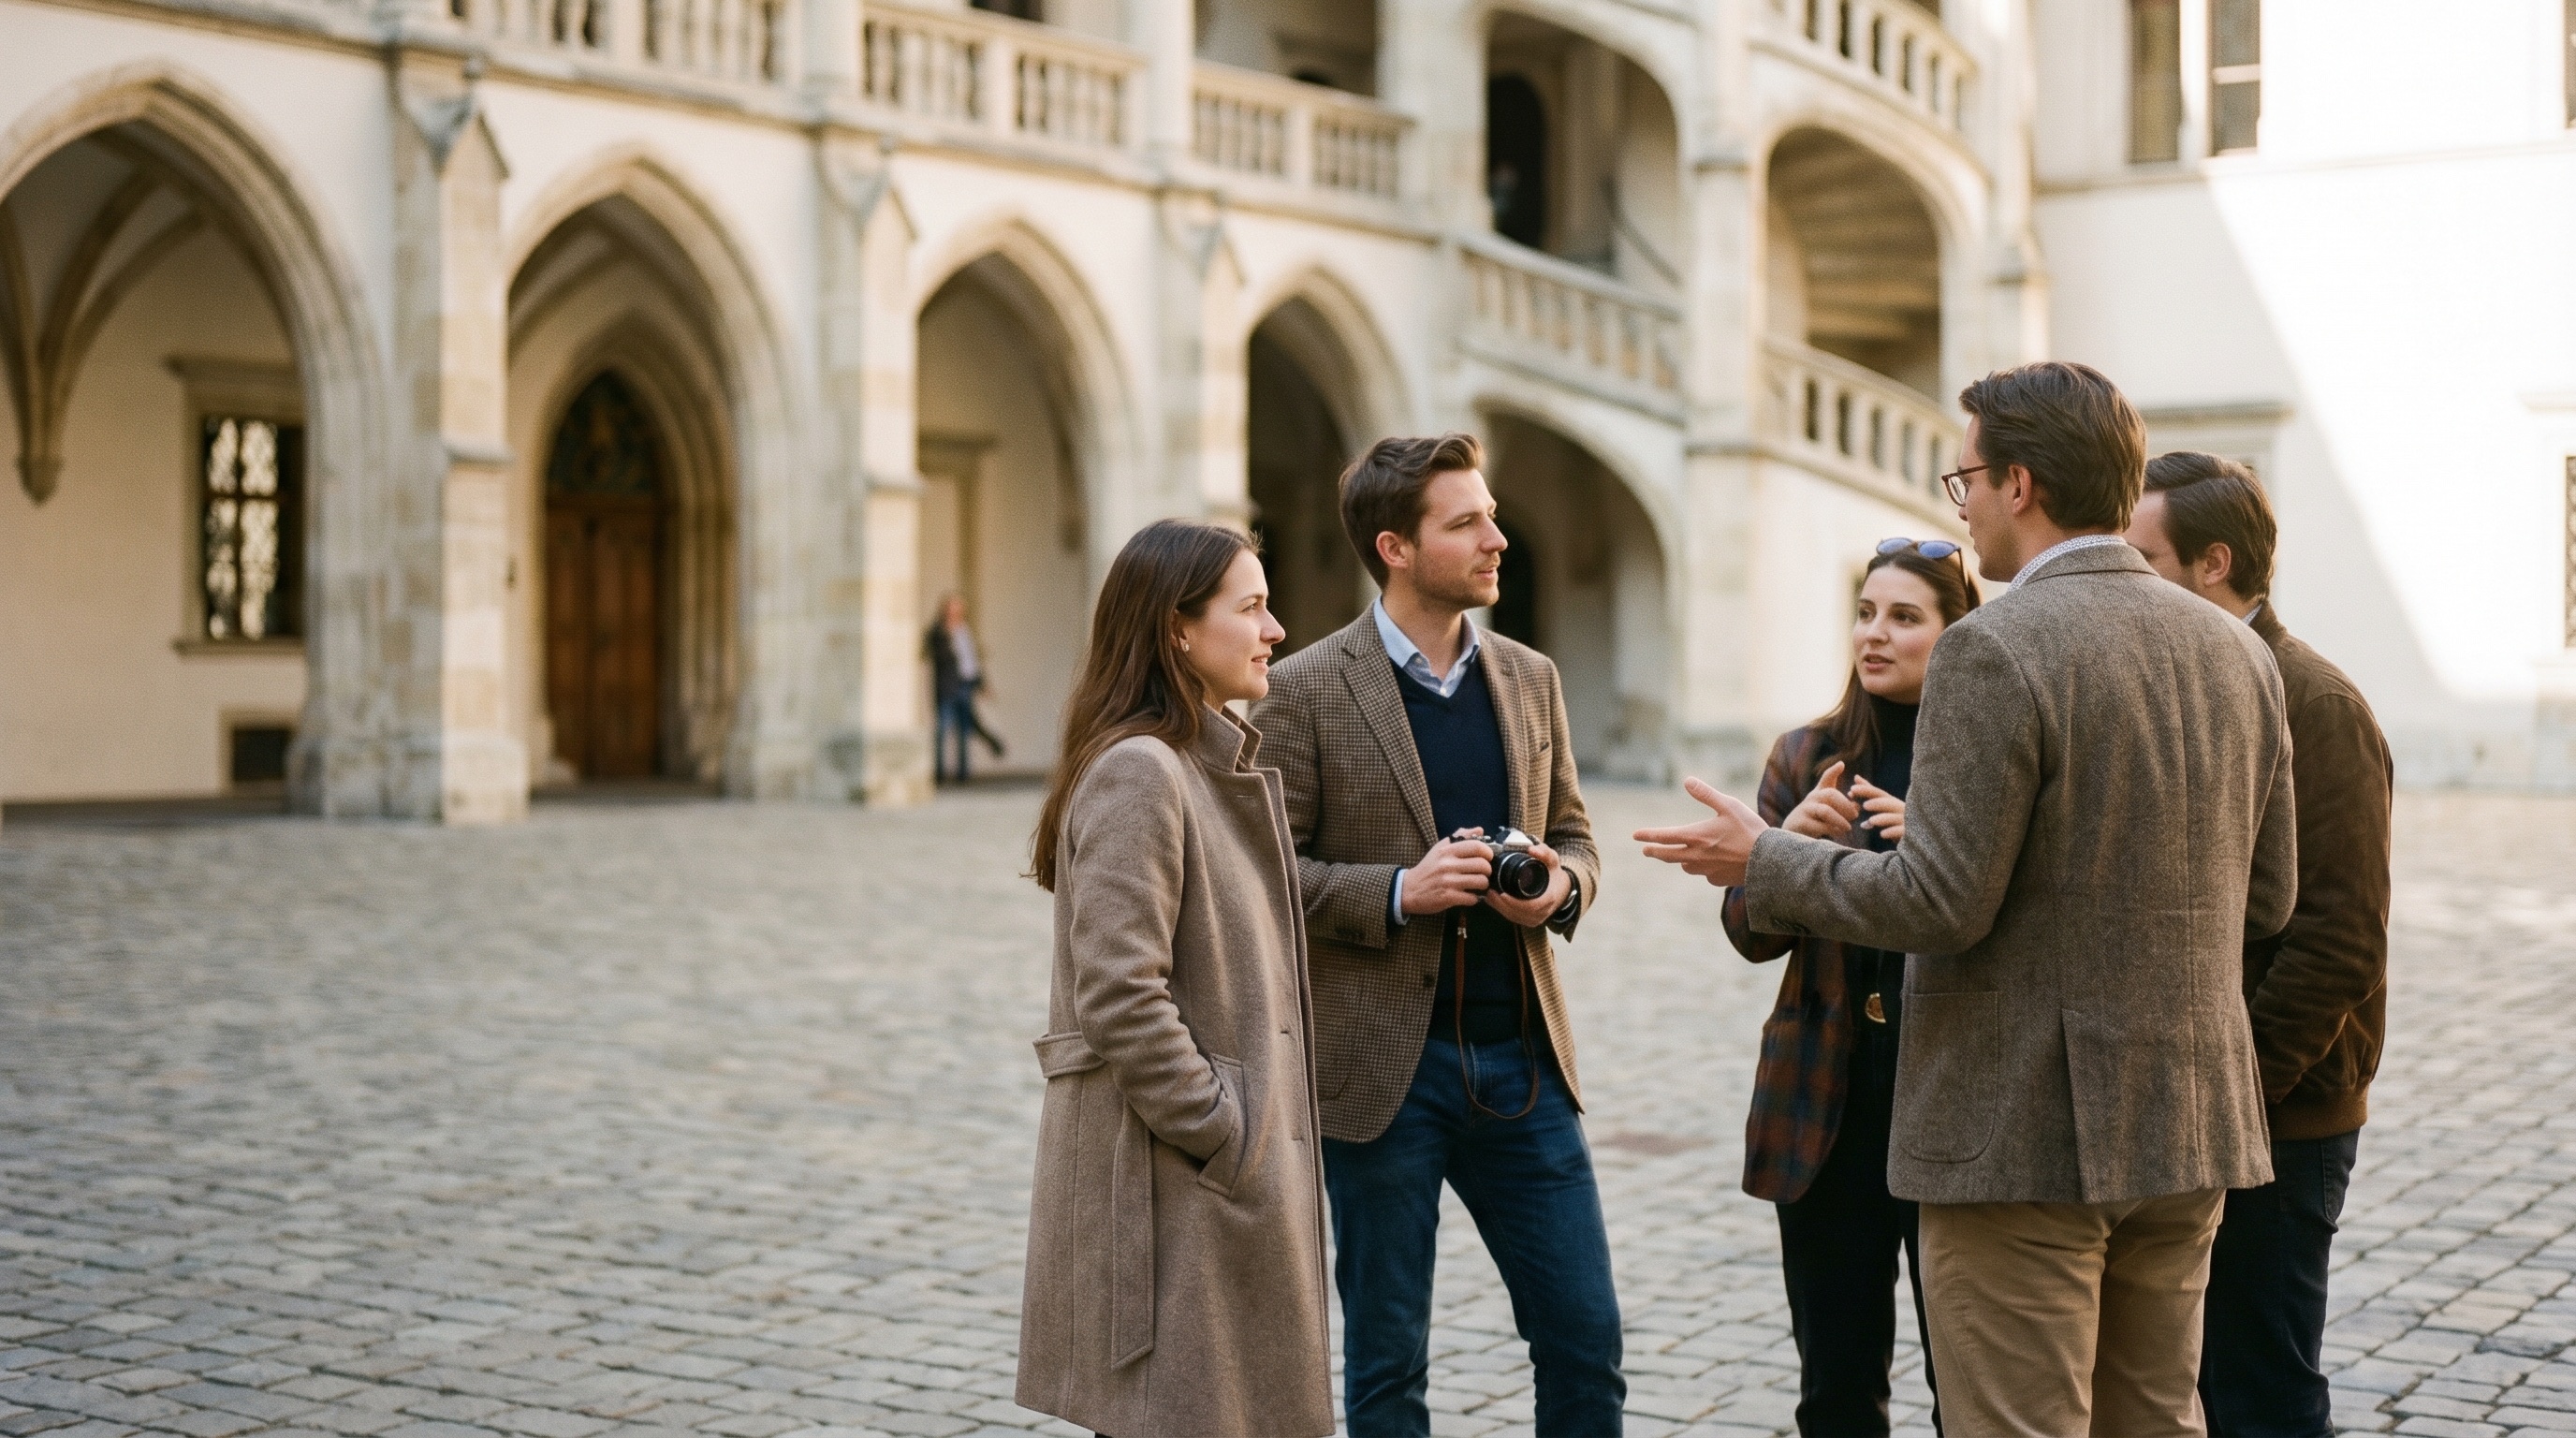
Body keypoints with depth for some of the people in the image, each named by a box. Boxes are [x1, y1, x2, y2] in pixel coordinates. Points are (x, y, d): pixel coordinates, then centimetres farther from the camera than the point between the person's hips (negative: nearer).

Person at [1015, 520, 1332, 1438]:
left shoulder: (1225, 763, 14)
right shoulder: (1138, 771, -16)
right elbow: (1119, 998, -22)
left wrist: (1265, 1135, 14)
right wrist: (1222, 1139, -17)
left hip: (1242, 1159, 10)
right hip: (1166, 1171, -10)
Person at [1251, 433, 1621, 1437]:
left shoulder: (1530, 678, 9)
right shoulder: (1307, 690, -7)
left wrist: (1561, 886, -6)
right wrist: (1399, 893, -20)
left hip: (1521, 1058, 5)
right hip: (1383, 1067, -4)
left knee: (1586, 1341, 7)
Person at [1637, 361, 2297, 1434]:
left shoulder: (1994, 651, -16)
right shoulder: (2236, 653, 7)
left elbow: (1941, 901, -19)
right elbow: (2265, 899, 12)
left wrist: (1764, 859, -5)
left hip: (2026, 1141, -8)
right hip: (2188, 1131, 8)